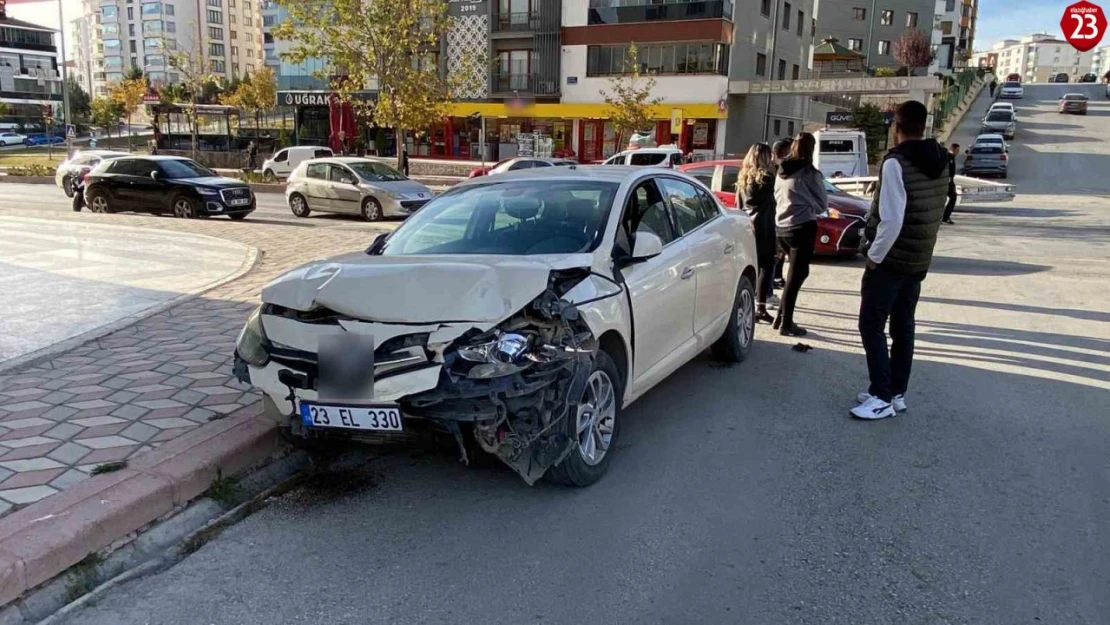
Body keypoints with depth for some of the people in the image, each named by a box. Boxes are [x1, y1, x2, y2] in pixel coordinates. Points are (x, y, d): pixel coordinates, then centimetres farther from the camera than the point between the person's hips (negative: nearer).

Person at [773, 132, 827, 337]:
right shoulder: (809, 172, -11)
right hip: (802, 227, -7)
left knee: (796, 273, 18)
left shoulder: (781, 171, 9)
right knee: (796, 275, -1)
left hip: (781, 226, 7)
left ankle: (781, 317, 18)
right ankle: (786, 323, 2)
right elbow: (822, 202, -3)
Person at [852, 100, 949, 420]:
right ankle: (896, 394, 20)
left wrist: (874, 256, -14)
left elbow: (892, 218, -23)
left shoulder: (896, 162, -18)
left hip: (891, 258, -8)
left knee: (871, 325, -2)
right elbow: (936, 212, 14)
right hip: (920, 259, 8)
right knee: (903, 326, 14)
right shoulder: (940, 161, 8)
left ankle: (882, 398, -2)